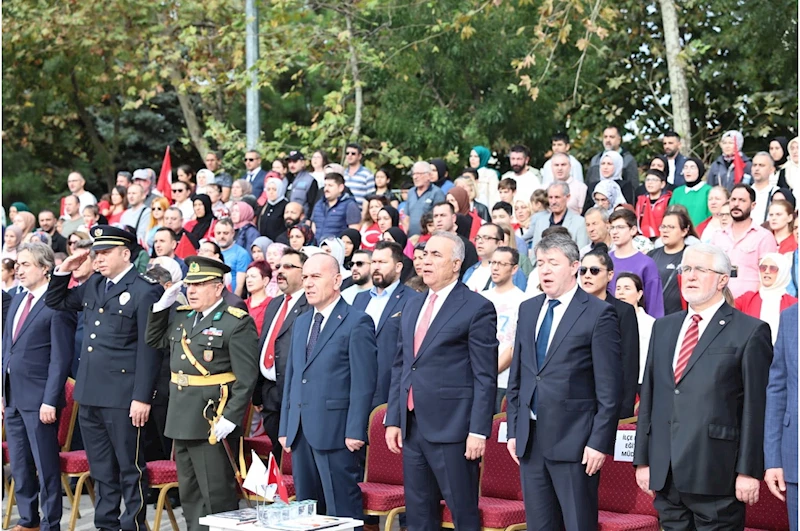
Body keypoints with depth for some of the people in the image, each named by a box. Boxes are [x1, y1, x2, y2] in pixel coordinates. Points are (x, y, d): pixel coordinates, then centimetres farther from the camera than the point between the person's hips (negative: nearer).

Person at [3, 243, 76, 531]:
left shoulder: (57, 305, -12)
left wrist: (50, 401, -17)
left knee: (46, 465, -1)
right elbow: (6, 350, 17)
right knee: (19, 464, 15)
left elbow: (60, 358, -14)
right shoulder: (17, 301, 14)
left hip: (39, 399, -8)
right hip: (13, 397, 8)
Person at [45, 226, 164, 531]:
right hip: (89, 392, 8)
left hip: (122, 396, -8)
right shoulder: (93, 285, 12)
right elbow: (56, 302, 27)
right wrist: (64, 271, 9)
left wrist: (142, 397, -17)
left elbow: (148, 349, -14)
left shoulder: (145, 291, -10)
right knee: (100, 469, 15)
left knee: (130, 467, 1)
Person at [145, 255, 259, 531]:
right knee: (189, 495, 16)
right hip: (182, 419, 8)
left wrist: (230, 418, -22)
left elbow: (246, 378, -15)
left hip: (213, 420, -8)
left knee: (217, 497, -2)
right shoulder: (181, 316, 11)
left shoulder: (237, 323, -11)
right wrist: (162, 305, 10)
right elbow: (154, 340, 24)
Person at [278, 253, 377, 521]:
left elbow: (363, 383, -11)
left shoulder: (357, 323, -7)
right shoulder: (301, 322, 17)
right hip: (300, 433, 8)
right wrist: (285, 427, 14)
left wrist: (355, 432, -16)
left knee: (342, 511, -3)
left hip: (336, 433, -7)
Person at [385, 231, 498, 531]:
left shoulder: (477, 309, -6)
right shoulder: (412, 308, 16)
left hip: (451, 428, -7)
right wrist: (393, 420, 12)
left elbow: (485, 377, -10)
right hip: (412, 427, 7)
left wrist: (479, 431, -15)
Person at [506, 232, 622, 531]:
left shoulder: (598, 313, -7)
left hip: (573, 439, -6)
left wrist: (599, 441, -12)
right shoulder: (528, 309, 12)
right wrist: (513, 429, 11)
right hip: (530, 438, 6)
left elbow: (609, 387, -9)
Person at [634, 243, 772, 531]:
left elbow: (756, 406, -7)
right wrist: (642, 459, 11)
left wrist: (749, 471, -11)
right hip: (665, 473, 5)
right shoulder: (664, 327, 16)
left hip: (715, 475, -5)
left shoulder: (750, 331, -2)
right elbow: (648, 396, 15)